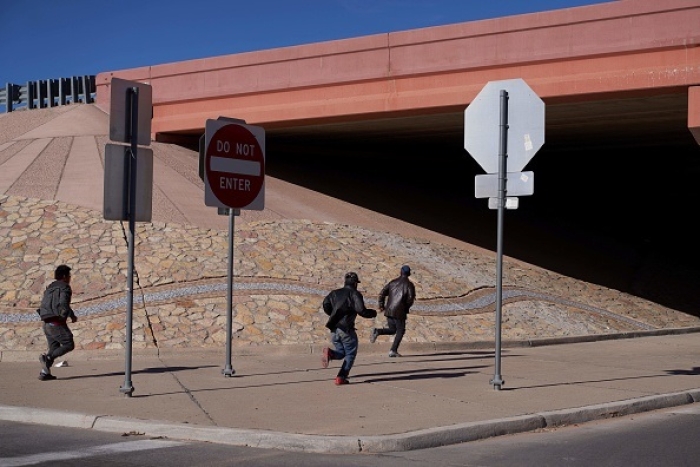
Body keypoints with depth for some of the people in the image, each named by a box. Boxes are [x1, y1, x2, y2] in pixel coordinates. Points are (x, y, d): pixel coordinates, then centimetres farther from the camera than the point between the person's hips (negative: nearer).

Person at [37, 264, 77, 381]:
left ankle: (44, 373, 3)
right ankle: (47, 357, -18)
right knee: (69, 345, -2)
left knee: (54, 348, 13)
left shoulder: (49, 288, 21)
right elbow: (64, 304, -20)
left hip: (47, 323, 8)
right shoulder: (64, 288, -5)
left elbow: (42, 307, 18)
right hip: (57, 323, -8)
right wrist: (73, 316, -6)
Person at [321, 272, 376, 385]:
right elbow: (361, 310, -13)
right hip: (346, 329, -5)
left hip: (334, 329, 5)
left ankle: (330, 353, -13)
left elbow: (326, 304, 1)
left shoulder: (335, 293, 13)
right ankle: (341, 377, -2)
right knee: (350, 354, 10)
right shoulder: (355, 294, -3)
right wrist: (372, 313, 5)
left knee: (341, 353, 19)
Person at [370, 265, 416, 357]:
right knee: (400, 331, 10)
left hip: (388, 311, 5)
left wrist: (381, 305, 9)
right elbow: (410, 299, -13)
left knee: (392, 330, 19)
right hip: (399, 312, -5)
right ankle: (393, 351, 1)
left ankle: (377, 331, -7)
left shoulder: (393, 282, 12)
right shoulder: (409, 285, -2)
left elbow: (382, 293, 5)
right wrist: (406, 308, 5)